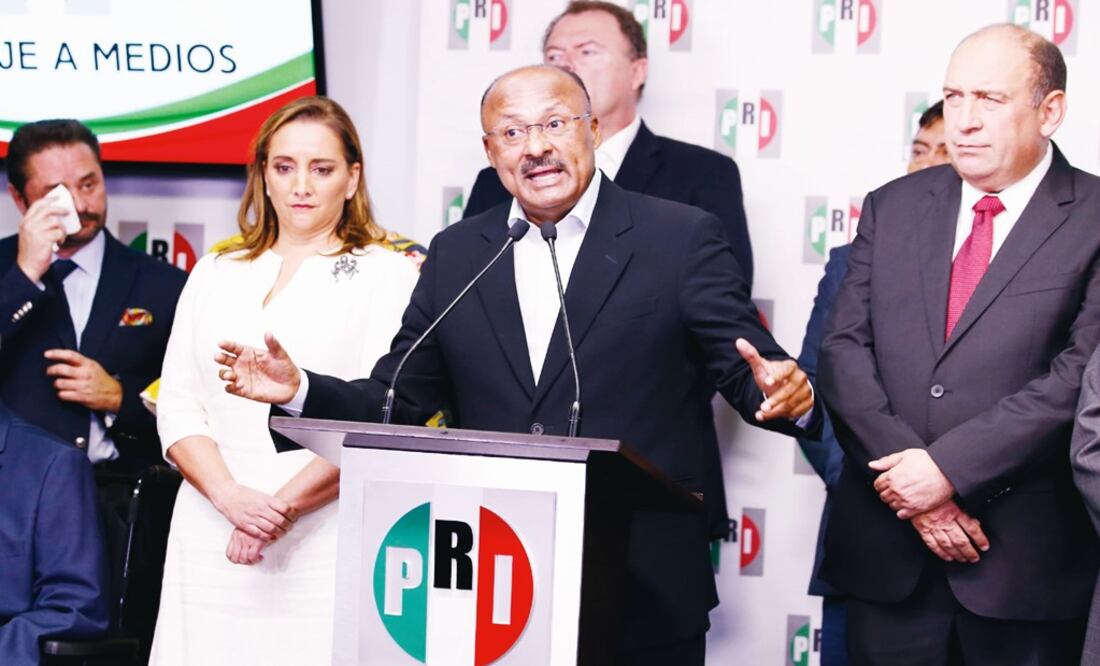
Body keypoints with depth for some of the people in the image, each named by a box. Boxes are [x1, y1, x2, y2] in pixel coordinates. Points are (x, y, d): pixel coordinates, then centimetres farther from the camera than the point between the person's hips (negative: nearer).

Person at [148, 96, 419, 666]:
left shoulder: (388, 276, 3)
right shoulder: (215, 275, 16)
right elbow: (177, 409, 9)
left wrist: (283, 505, -15)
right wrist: (231, 496, -9)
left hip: (324, 547, -3)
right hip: (209, 542, 3)